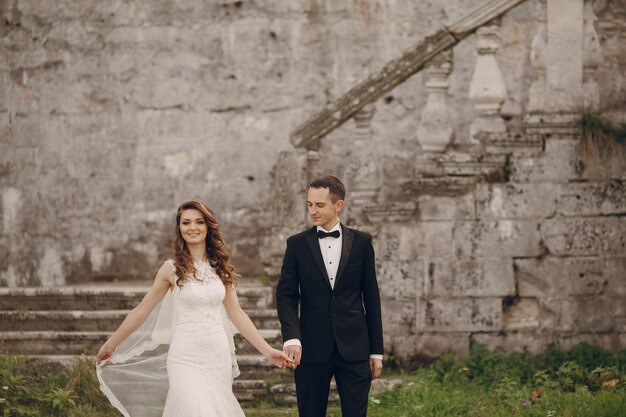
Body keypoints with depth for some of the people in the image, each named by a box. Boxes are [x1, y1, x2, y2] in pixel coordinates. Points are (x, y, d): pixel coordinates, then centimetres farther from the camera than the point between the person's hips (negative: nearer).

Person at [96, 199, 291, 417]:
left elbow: (236, 314, 13)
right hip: (186, 359, -4)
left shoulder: (220, 267, 9)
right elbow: (141, 311, 6)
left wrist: (267, 350, 10)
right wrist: (109, 346, 10)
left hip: (218, 359, 4)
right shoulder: (172, 268, -1)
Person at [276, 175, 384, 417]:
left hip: (354, 349, 0)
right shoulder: (297, 244, 4)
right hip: (312, 349, 0)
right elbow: (286, 295, -1)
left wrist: (376, 350, 6)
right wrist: (292, 338, -18)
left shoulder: (361, 242, 5)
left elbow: (371, 297, 7)